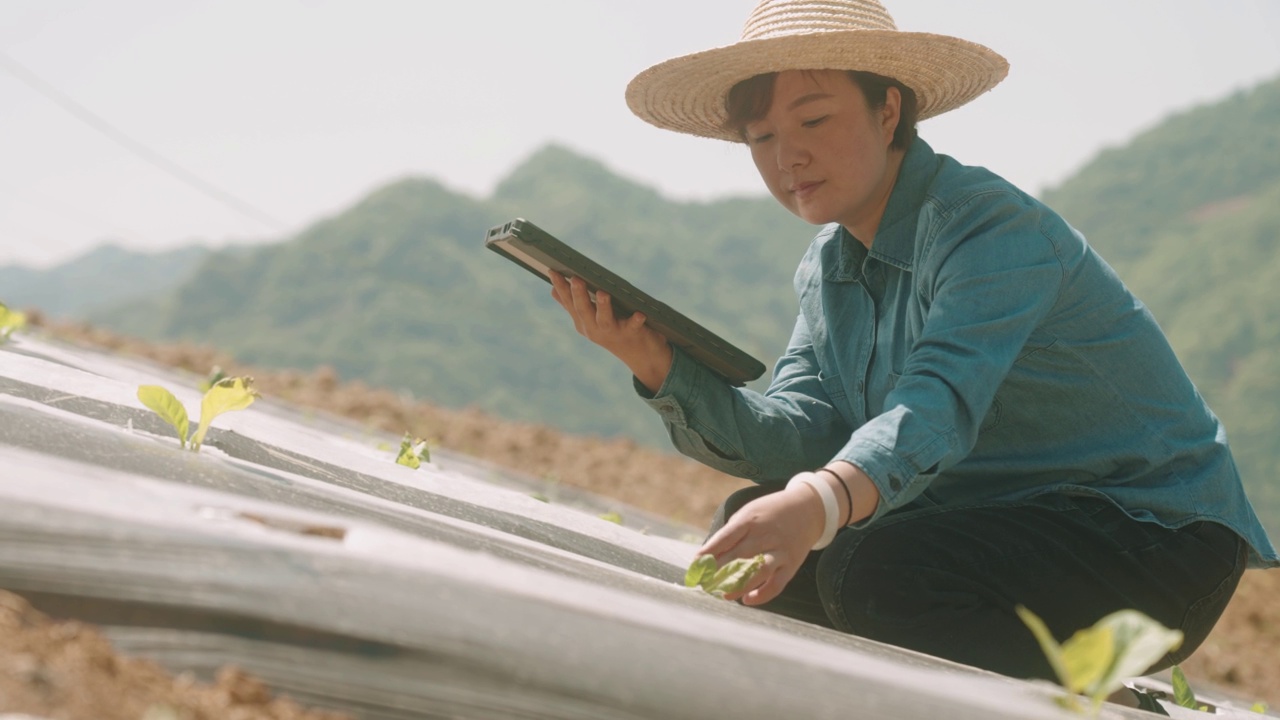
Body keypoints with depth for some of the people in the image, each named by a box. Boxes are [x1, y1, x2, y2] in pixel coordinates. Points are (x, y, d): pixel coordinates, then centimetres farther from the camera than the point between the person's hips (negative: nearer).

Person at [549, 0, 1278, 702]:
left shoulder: (992, 225, -19)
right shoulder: (830, 267, 8)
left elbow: (940, 401, -37)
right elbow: (805, 434, -5)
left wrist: (819, 504, -56)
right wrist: (663, 368, -21)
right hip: (1002, 518, 8)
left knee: (876, 574, -30)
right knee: (753, 543, -2)